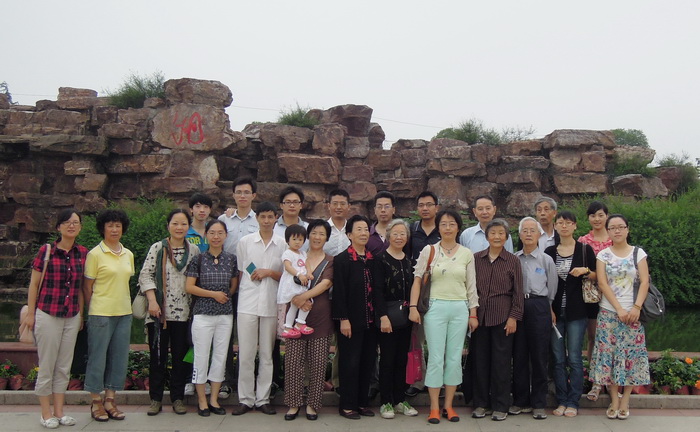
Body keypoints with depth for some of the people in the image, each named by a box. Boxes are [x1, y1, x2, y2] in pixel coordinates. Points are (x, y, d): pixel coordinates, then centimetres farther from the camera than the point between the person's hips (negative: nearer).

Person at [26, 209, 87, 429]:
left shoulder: (83, 253, 3)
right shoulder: (46, 251, -7)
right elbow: (34, 284, -2)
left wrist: (81, 314, 12)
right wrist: (31, 314, -3)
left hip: (72, 317, 4)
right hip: (48, 315, -4)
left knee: (64, 367, 11)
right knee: (47, 366, 4)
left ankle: (59, 411, 21)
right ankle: (46, 414, 16)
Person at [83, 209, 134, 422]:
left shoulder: (128, 254, 10)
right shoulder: (95, 254, -6)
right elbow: (87, 286, -3)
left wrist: (124, 304, 9)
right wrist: (93, 311, -1)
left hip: (124, 313, 6)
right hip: (101, 314, -5)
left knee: (119, 357, 8)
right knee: (98, 357, 2)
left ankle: (110, 400, 19)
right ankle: (96, 403, 15)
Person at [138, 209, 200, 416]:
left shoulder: (194, 250, 6)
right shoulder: (157, 248, 0)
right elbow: (145, 275, -3)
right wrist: (152, 301, -12)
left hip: (183, 312, 2)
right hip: (159, 311, -1)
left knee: (181, 356, 8)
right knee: (158, 355, 6)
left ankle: (178, 398, 19)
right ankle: (155, 399, 17)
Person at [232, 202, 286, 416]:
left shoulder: (283, 244, 5)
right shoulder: (245, 242, 6)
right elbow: (239, 273, 11)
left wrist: (269, 272, -7)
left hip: (271, 304, 1)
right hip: (247, 303, 0)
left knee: (267, 354, 6)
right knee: (246, 354, 0)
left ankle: (263, 399, 15)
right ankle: (245, 399, 10)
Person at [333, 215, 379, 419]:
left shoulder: (373, 259, 10)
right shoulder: (341, 260, -6)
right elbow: (339, 292, -10)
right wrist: (343, 319, -14)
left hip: (370, 320, 5)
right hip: (351, 320, -5)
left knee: (368, 362, 10)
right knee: (350, 362, 1)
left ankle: (363, 402, 22)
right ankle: (347, 405, 12)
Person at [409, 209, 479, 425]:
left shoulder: (467, 254, 6)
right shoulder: (428, 250, 1)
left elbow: (471, 286, 8)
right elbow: (417, 280, -1)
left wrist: (473, 314, 6)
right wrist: (413, 307, -9)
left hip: (460, 309, 2)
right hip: (435, 307, -2)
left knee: (455, 358, 6)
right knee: (436, 358, -1)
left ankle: (448, 405, 17)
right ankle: (434, 407, 9)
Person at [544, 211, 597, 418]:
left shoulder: (585, 250, 2)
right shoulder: (549, 252, 8)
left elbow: (597, 276, 6)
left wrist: (585, 271, -14)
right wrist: (548, 309, 0)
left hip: (576, 311, -2)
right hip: (555, 311, 2)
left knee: (574, 358, -1)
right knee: (558, 358, 5)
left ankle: (573, 402, 10)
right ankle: (561, 401, 14)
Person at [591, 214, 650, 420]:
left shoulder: (638, 253, 4)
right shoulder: (603, 255, 4)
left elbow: (645, 282, -2)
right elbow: (602, 284, -4)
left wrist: (637, 308, -14)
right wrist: (619, 309, -13)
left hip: (632, 313, 0)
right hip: (609, 312, 0)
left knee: (630, 354, 0)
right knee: (609, 354, -1)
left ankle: (625, 401, 11)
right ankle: (614, 401, 9)